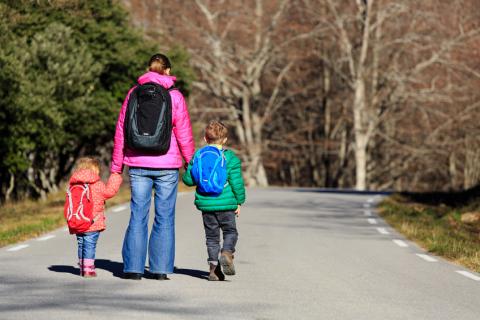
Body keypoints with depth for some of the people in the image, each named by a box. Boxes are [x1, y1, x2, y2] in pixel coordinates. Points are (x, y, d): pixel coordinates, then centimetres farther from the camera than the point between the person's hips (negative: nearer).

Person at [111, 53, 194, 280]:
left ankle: (133, 269, 2)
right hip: (167, 164, -2)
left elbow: (121, 132, 5)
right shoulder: (175, 96, -2)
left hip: (138, 164, 2)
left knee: (138, 215, 5)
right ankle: (160, 269, 4)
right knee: (164, 217, 5)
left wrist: (116, 166, 11)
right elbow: (184, 134, -1)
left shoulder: (134, 94, 4)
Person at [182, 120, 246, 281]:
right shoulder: (231, 158, -5)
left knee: (212, 236, 11)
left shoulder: (198, 156, 2)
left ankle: (213, 266, 5)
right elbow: (236, 182, -6)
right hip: (226, 204, -2)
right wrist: (239, 201, 4)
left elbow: (188, 179, 2)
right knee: (230, 232, 11)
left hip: (205, 203, 2)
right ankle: (227, 252, -17)